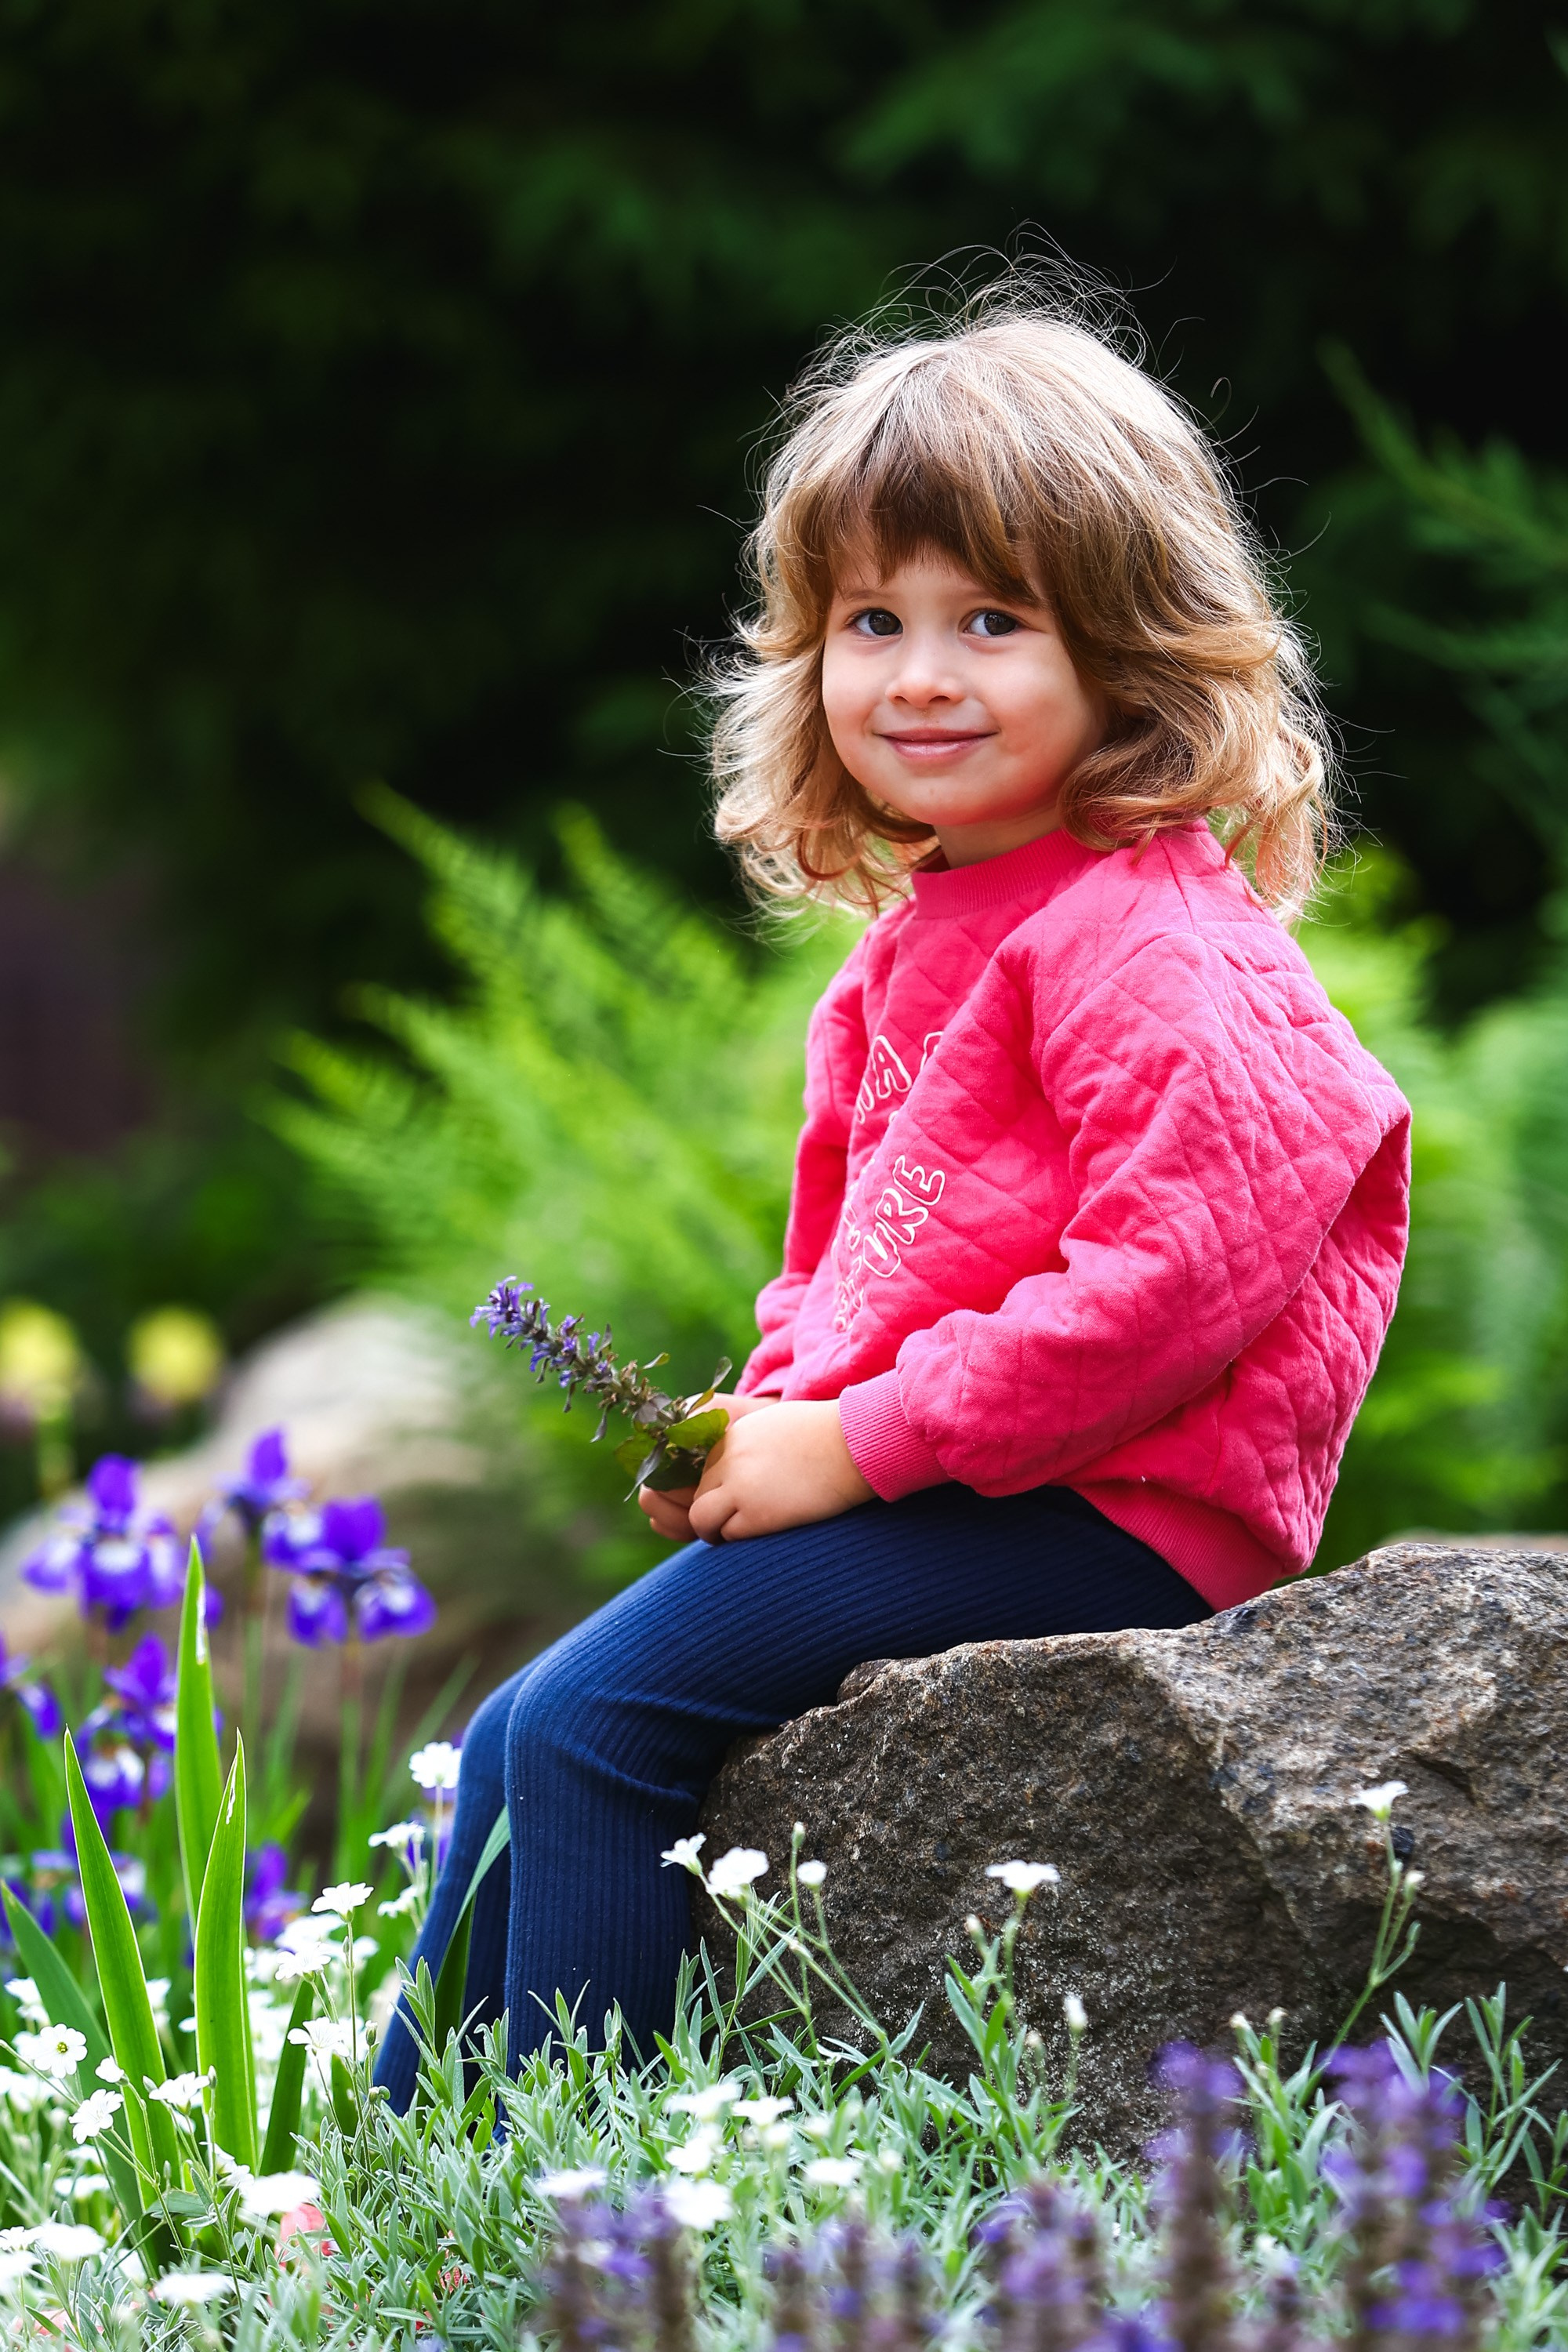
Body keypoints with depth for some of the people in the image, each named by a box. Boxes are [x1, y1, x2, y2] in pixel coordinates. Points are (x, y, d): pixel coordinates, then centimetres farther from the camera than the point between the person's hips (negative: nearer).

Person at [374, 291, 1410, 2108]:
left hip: (1105, 1514, -10)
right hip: (925, 1486, 10)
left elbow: (1180, 1270, -26)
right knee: (516, 1738, 8)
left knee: (591, 1720, -17)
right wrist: (757, 1426, 5)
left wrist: (854, 1442, -21)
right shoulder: (916, 938, 16)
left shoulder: (1152, 950, -16)